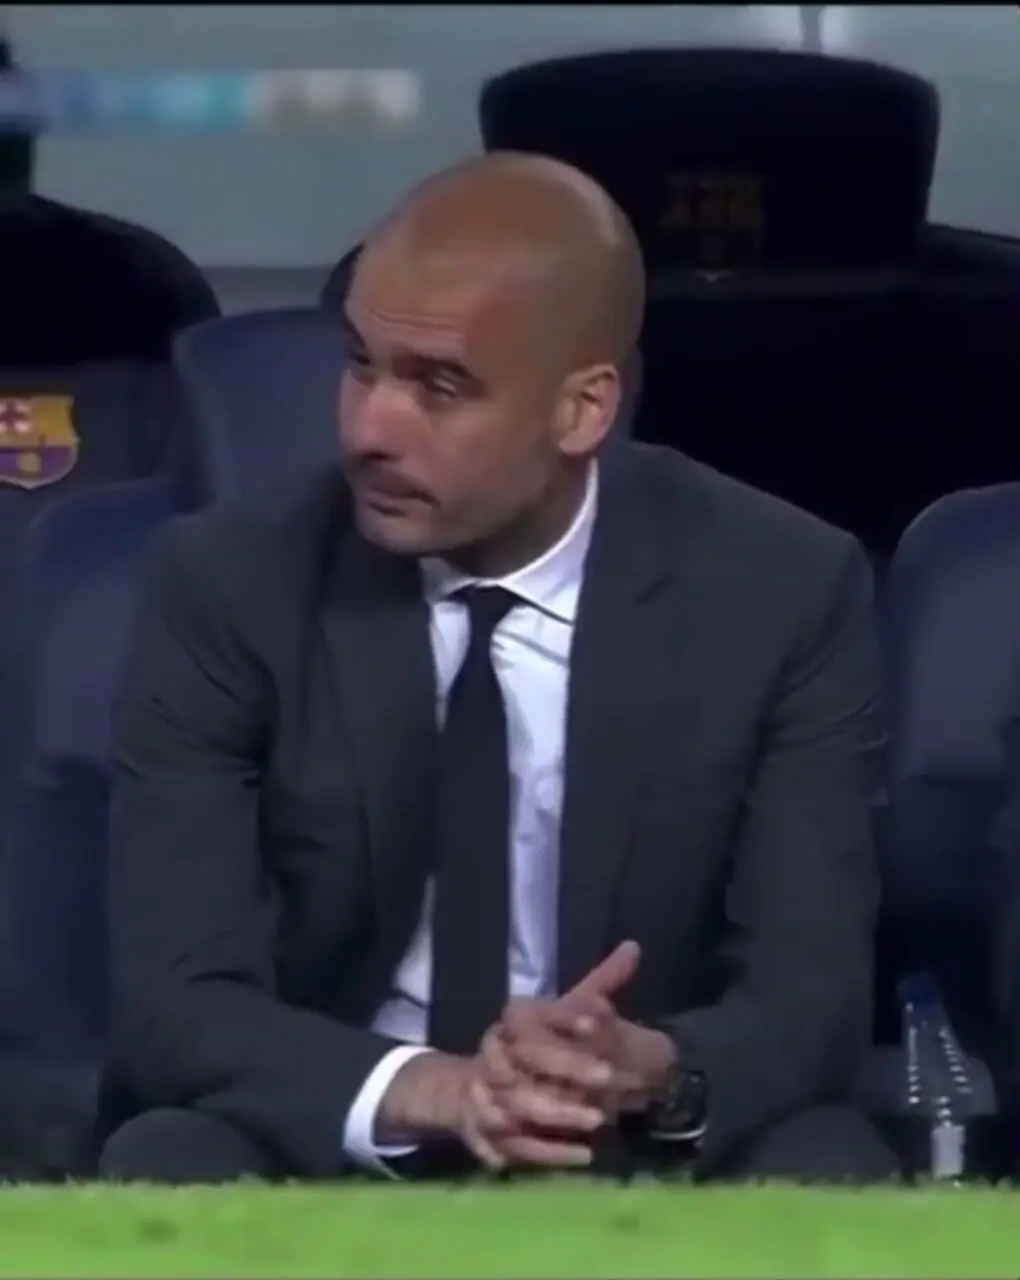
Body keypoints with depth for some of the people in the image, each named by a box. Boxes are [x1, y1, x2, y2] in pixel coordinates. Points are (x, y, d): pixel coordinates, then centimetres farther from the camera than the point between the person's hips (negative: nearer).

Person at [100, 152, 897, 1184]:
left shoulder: (783, 592, -7)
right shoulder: (230, 584, -8)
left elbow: (812, 995, -9)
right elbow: (176, 1001, -12)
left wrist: (654, 1071, -33)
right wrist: (424, 1090, -33)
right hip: (331, 1154, 0)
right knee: (164, 1177, -33)